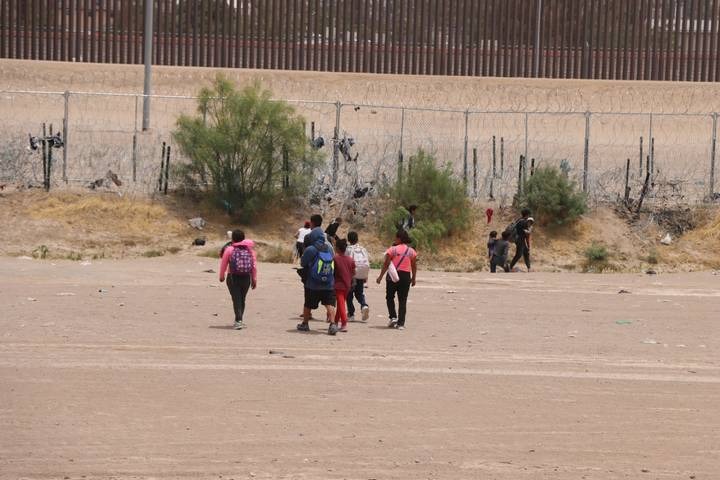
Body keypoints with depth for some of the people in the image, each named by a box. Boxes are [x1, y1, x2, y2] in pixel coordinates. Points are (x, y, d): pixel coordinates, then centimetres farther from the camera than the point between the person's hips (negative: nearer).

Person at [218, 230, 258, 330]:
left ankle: (239, 321, -18)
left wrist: (222, 276, 16)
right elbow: (254, 265, 2)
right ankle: (238, 321, 25)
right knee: (242, 299, 16)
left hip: (233, 277, -3)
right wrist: (254, 279, 8)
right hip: (246, 278, 3)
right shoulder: (250, 249, 5)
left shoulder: (229, 249, -4)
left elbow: (223, 264, 0)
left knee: (236, 299, -5)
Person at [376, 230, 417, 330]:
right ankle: (401, 323, 3)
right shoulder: (411, 251, 4)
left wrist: (380, 277, -2)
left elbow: (386, 264, -8)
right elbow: (414, 266, 7)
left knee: (390, 297, 15)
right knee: (403, 300, 6)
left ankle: (393, 317, -1)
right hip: (406, 276, 3)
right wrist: (413, 279, 17)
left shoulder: (393, 249, -7)